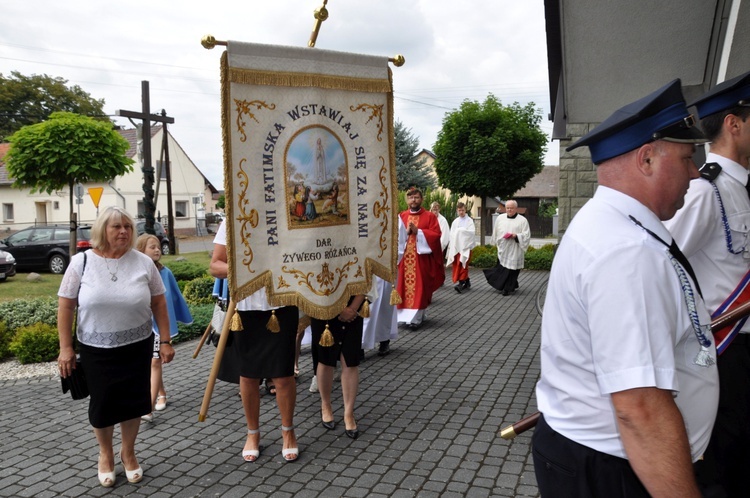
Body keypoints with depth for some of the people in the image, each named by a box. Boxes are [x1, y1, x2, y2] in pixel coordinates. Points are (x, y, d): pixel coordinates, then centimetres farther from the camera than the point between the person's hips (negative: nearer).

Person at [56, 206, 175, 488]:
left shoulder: (143, 262, -4)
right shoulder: (81, 262, -6)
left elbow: (159, 303, 1)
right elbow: (65, 306, -2)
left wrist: (165, 340, -1)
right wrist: (66, 347, -5)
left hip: (137, 347, 1)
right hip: (96, 349, -1)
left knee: (133, 401, 9)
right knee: (102, 403, 10)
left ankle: (128, 453, 33)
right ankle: (105, 454, 35)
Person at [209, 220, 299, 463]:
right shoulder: (230, 223, 1)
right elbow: (214, 266, 3)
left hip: (281, 306, -1)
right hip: (245, 308, 2)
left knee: (283, 375, 4)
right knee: (248, 375, 13)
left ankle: (288, 432, 29)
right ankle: (253, 434, 34)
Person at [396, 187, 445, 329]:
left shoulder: (430, 216, 2)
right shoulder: (401, 216, 11)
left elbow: (436, 235, -7)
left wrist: (418, 231, -14)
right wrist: (406, 232, -14)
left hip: (422, 258, -3)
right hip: (405, 257, 3)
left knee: (419, 287, -2)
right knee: (405, 286, 3)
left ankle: (416, 317, 1)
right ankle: (406, 315, 13)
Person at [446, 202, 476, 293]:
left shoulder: (469, 220, 1)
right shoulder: (455, 221, 15)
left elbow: (471, 232, -9)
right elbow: (452, 234, 12)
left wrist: (461, 231, -15)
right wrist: (451, 245, 4)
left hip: (465, 246, -5)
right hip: (455, 246, 5)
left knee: (463, 265, -11)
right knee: (457, 265, 3)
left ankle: (461, 283, -14)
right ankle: (467, 282, 14)